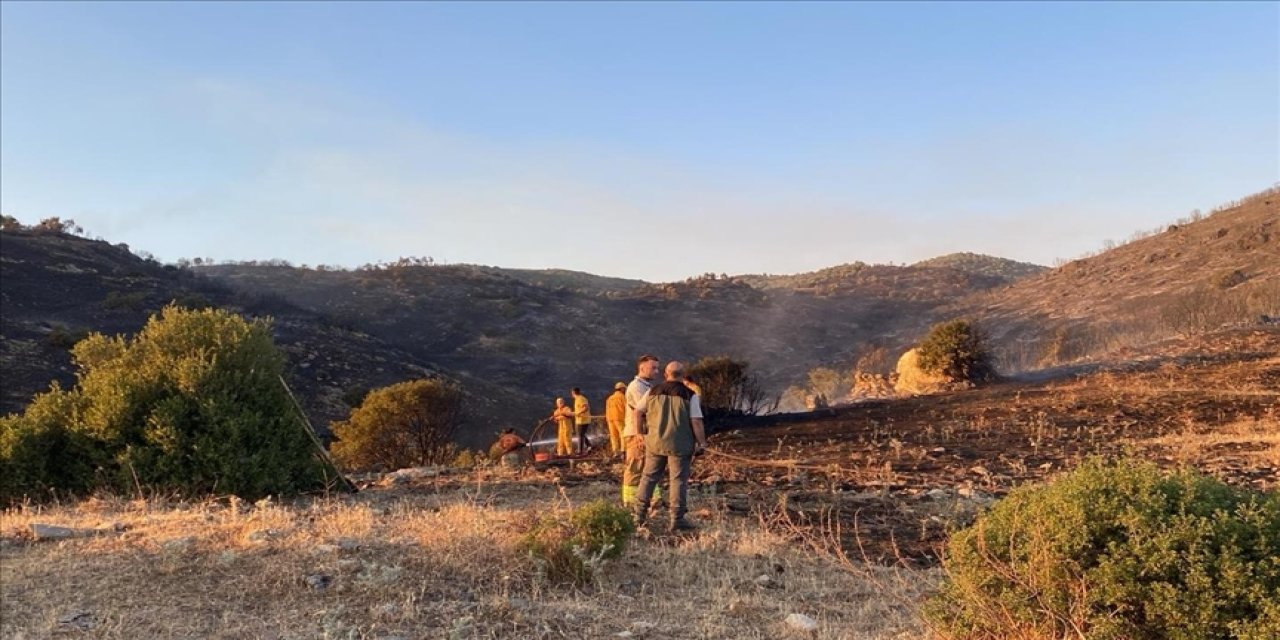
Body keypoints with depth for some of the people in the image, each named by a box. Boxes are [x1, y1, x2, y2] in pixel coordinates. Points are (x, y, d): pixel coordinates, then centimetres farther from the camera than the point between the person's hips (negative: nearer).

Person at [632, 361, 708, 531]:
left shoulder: (653, 392, 4)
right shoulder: (690, 396, -7)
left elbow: (637, 412, 6)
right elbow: (696, 422, -12)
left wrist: (643, 432, 17)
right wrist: (702, 443, -4)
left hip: (655, 443, 4)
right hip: (680, 445, -3)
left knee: (648, 477, 13)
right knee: (678, 480, 2)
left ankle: (640, 515, 17)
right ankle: (677, 519, 2)